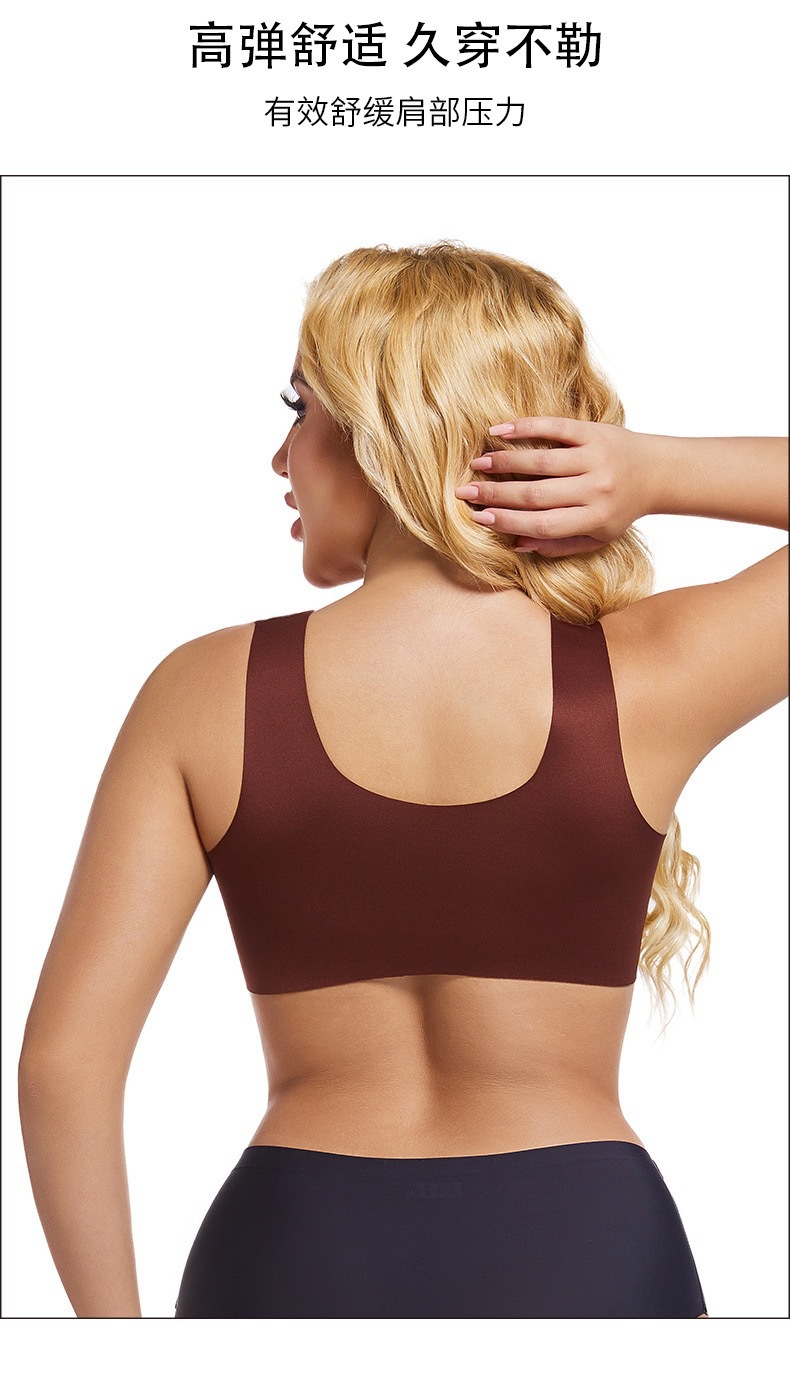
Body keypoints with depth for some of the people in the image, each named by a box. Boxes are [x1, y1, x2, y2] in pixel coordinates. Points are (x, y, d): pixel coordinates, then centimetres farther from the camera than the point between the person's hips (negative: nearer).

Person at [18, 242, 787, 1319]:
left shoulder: (207, 694, -8)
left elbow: (64, 1059, -8)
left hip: (294, 1249, 1)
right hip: (587, 1248, 0)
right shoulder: (651, 680, -10)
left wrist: (112, 1323, 5)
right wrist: (660, 473, -6)